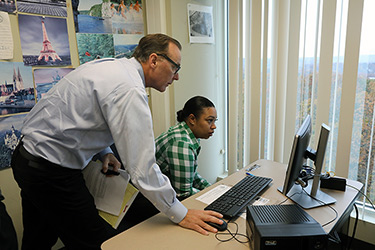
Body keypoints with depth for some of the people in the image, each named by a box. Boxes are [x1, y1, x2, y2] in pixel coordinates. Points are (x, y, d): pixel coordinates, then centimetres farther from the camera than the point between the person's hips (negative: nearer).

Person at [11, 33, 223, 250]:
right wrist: (180, 215, -17)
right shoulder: (130, 90, -26)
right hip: (50, 172, -10)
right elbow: (142, 167, -28)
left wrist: (104, 151, 8)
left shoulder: (110, 65, 5)